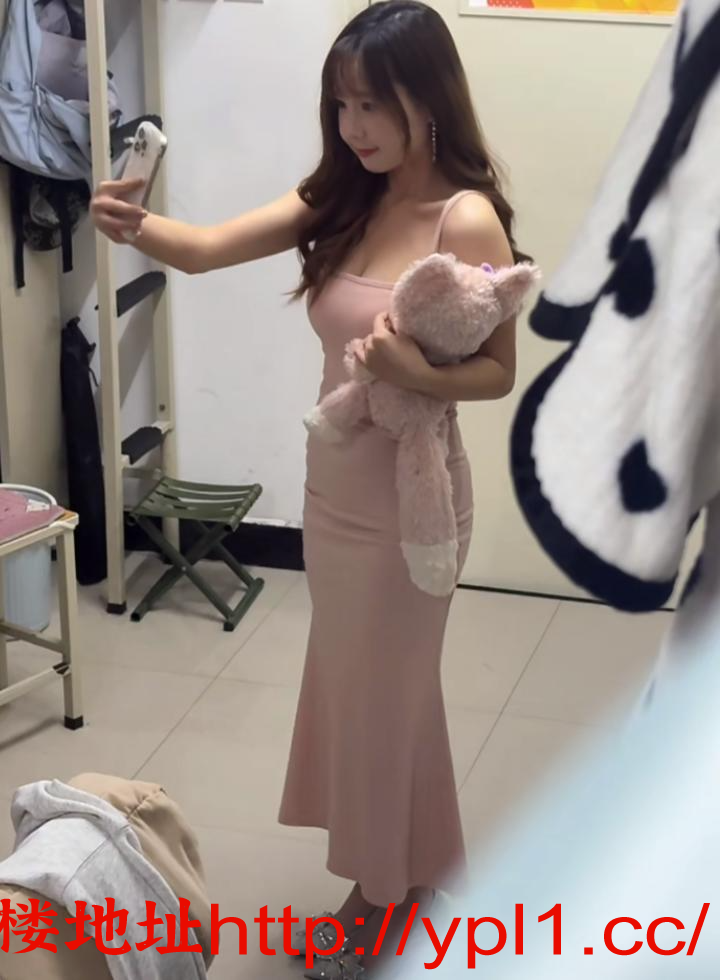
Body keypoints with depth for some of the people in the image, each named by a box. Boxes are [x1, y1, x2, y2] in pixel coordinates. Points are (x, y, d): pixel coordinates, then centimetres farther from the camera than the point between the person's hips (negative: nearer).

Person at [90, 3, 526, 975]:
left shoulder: (468, 220, -19)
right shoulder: (343, 199, 1)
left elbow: (499, 373, -14)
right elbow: (208, 249, -7)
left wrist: (414, 372, -32)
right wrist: (137, 226, -28)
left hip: (410, 498, -7)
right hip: (334, 488, 7)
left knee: (378, 695, 9)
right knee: (365, 687, 20)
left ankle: (384, 901, 31)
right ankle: (410, 878, 41)